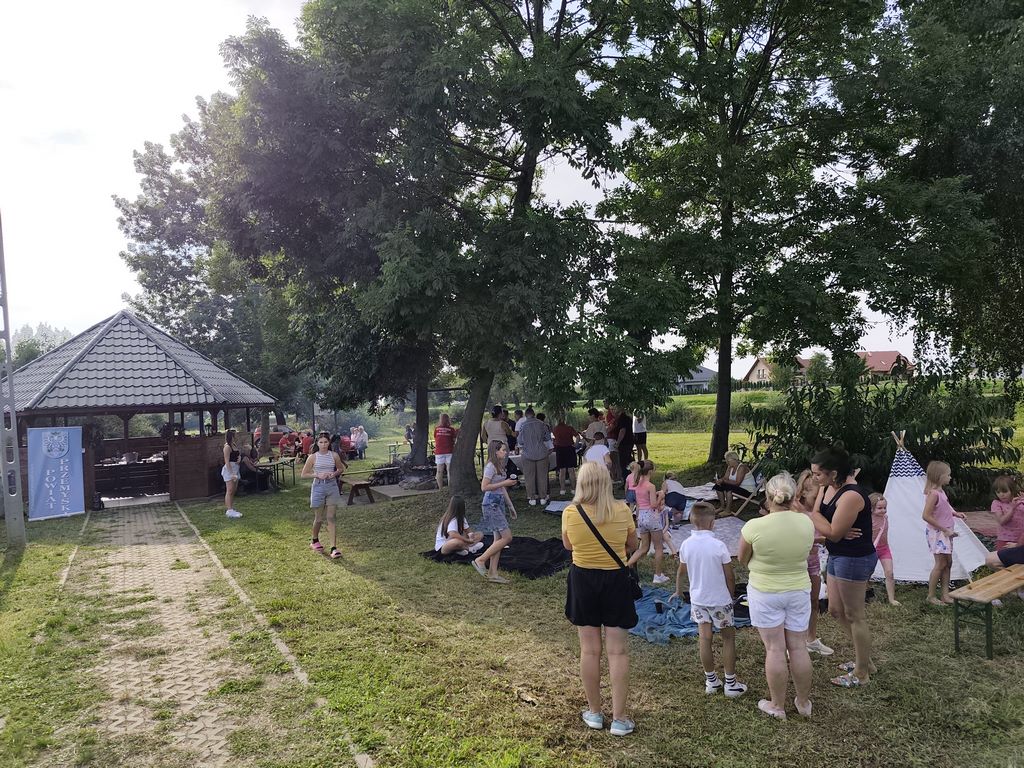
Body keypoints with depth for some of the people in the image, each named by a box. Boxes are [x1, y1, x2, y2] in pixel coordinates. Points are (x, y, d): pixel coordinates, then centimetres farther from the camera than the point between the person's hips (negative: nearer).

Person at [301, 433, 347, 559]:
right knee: (319, 518, 9)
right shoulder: (312, 457, -4)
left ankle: (334, 548, -4)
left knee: (331, 518, -2)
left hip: (332, 487, 1)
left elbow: (341, 468, 15)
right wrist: (317, 475, -15)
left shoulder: (334, 456, 1)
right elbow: (304, 474, 0)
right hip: (318, 487, -1)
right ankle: (315, 541, 35)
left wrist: (335, 473, -6)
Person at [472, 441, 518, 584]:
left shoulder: (499, 466, 14)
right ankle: (480, 560, -2)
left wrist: (510, 505, 19)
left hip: (499, 503, 10)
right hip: (491, 504, -10)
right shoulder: (490, 467, -14)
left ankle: (493, 573, 13)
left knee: (498, 539, 9)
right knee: (507, 537, -10)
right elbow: (484, 487, -21)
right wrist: (504, 483, -18)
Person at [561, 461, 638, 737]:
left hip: (583, 580, 1)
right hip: (616, 581, 0)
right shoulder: (622, 511, -12)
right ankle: (619, 719, 14)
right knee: (617, 651, 8)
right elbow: (632, 546, 2)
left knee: (589, 650, 13)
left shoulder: (570, 513, -12)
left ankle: (594, 712, 26)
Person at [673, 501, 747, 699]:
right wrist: (731, 595, 7)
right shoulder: (719, 546, -20)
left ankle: (711, 680, 20)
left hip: (698, 599, 3)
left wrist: (678, 591, 23)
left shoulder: (686, 545, -8)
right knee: (728, 638, 11)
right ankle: (730, 683, 17)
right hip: (720, 599, -3)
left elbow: (681, 572, 6)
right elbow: (729, 576, -12)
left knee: (705, 638, 10)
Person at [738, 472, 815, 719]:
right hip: (799, 590, 3)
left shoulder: (754, 526, -21)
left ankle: (777, 706, 19)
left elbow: (742, 560, -6)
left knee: (775, 649, 6)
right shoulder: (807, 523, -11)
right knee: (798, 647, 14)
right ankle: (804, 703, 29)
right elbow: (805, 553, 6)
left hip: (765, 592, -3)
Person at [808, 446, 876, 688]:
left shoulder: (851, 496, -25)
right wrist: (840, 531, -18)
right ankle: (863, 659, 34)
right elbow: (818, 520, 0)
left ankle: (862, 673, 20)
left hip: (855, 559, -10)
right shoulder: (826, 487, 3)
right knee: (836, 610, 18)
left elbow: (833, 533, -22)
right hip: (837, 556, 10)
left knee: (854, 615, 4)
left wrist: (809, 514, -13)